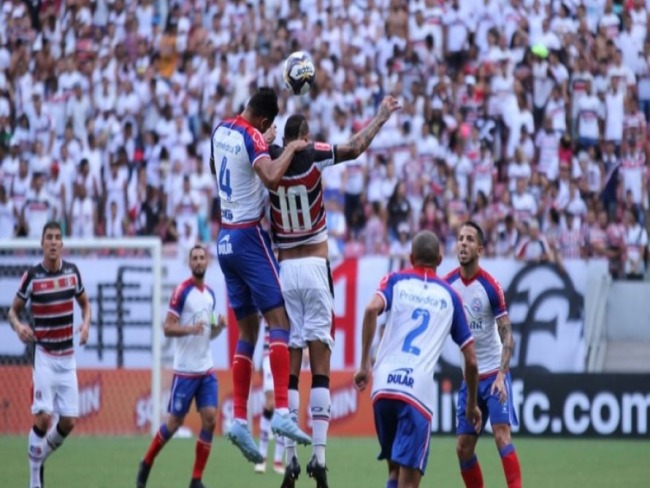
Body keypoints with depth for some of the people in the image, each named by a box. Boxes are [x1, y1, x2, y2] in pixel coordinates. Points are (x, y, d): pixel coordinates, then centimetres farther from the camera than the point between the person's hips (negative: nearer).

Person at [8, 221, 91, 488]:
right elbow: (14, 309, 1)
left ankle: (41, 457, 29)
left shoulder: (72, 271, 2)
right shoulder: (32, 276, -8)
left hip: (68, 356, 4)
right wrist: (18, 325, -21)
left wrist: (86, 324, -3)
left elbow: (84, 303, 17)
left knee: (69, 421, 3)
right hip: (44, 355, -4)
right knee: (43, 417, -14)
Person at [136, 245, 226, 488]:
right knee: (175, 421, 1)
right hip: (185, 369, -6)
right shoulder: (182, 291, -9)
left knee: (210, 419, -5)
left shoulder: (210, 293, 12)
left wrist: (219, 326, 0)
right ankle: (146, 464, 23)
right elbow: (168, 328, -12)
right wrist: (190, 329, -28)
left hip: (207, 369, 6)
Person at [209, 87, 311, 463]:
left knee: (248, 330, 10)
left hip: (225, 238, 8)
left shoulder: (221, 130, 10)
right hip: (249, 236, -8)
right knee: (279, 320, -10)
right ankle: (282, 412, -22)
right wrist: (291, 149, -18)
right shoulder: (252, 137, -15)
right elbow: (271, 178, -33)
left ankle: (239, 419, 3)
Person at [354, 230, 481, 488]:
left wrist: (364, 364, -5)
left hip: (383, 385, 2)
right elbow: (470, 359, 14)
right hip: (419, 389, -2)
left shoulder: (395, 281, 14)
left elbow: (372, 309, -10)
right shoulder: (450, 296, 15)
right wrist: (472, 403, 28)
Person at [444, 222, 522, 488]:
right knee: (463, 447, 4)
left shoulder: (491, 286, -12)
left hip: (493, 374, -5)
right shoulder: (447, 284, 0)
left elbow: (507, 336, -13)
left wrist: (501, 376, -24)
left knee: (502, 435, -19)